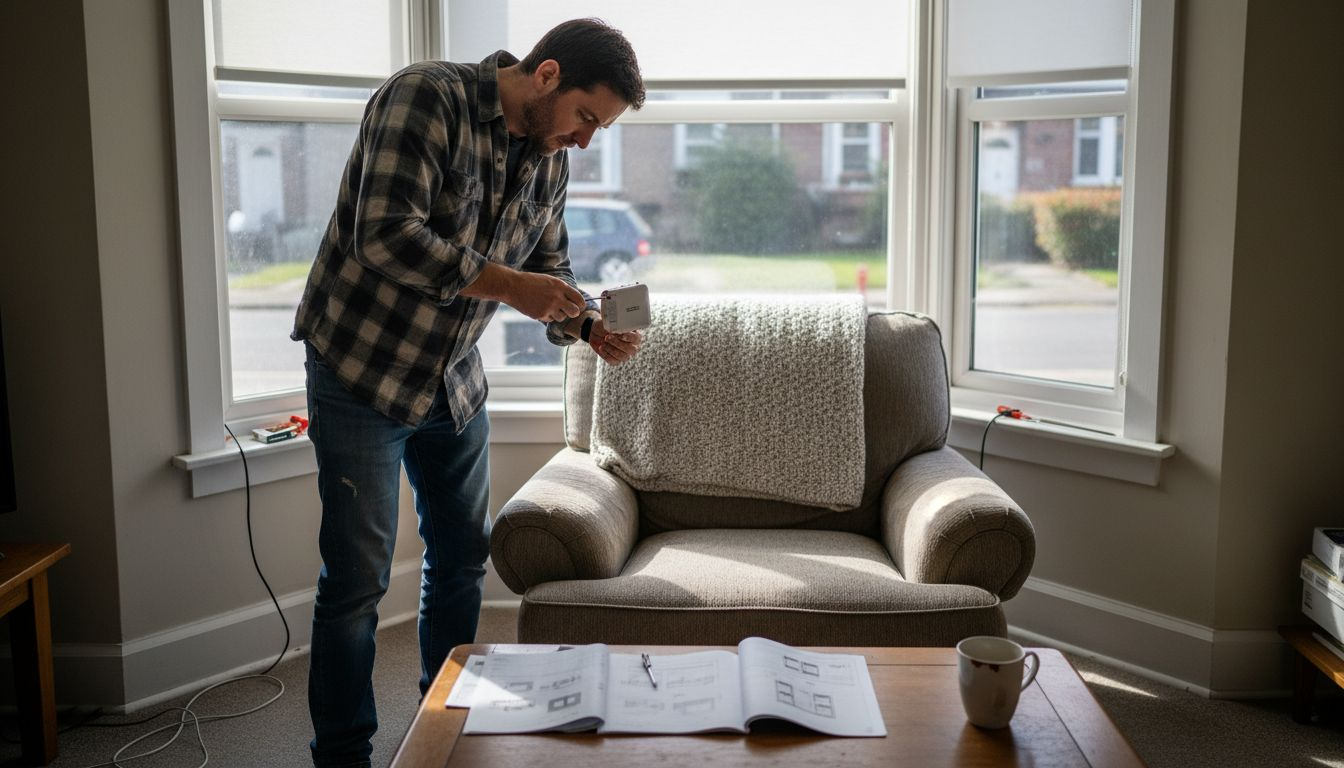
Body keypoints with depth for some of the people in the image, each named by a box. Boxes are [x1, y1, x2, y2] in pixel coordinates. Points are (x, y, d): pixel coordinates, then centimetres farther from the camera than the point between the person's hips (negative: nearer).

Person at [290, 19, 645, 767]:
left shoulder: (550, 161, 1)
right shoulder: (425, 96, -20)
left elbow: (549, 268, 10)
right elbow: (386, 235, -30)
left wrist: (591, 325, -10)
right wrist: (507, 285, -31)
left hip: (454, 378, 7)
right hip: (363, 369, -7)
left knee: (463, 557, 15)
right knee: (358, 579, -1)